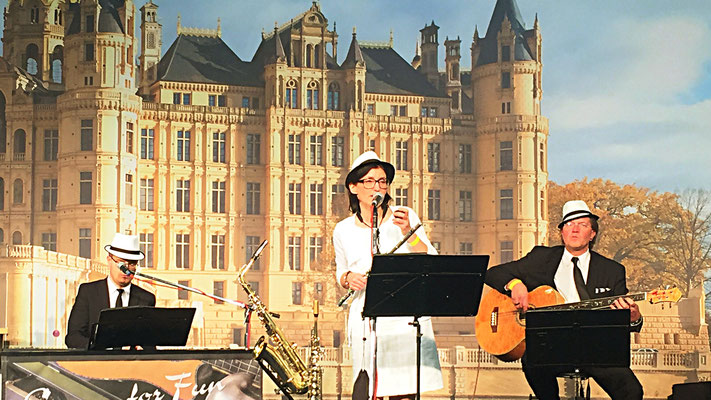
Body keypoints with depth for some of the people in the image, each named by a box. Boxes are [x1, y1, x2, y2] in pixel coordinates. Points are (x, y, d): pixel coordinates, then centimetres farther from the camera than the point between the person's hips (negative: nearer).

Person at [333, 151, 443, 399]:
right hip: (366, 320, 1)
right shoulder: (343, 230, 8)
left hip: (406, 316, -1)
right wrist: (348, 279, -1)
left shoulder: (405, 217, 4)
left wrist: (407, 232, -13)